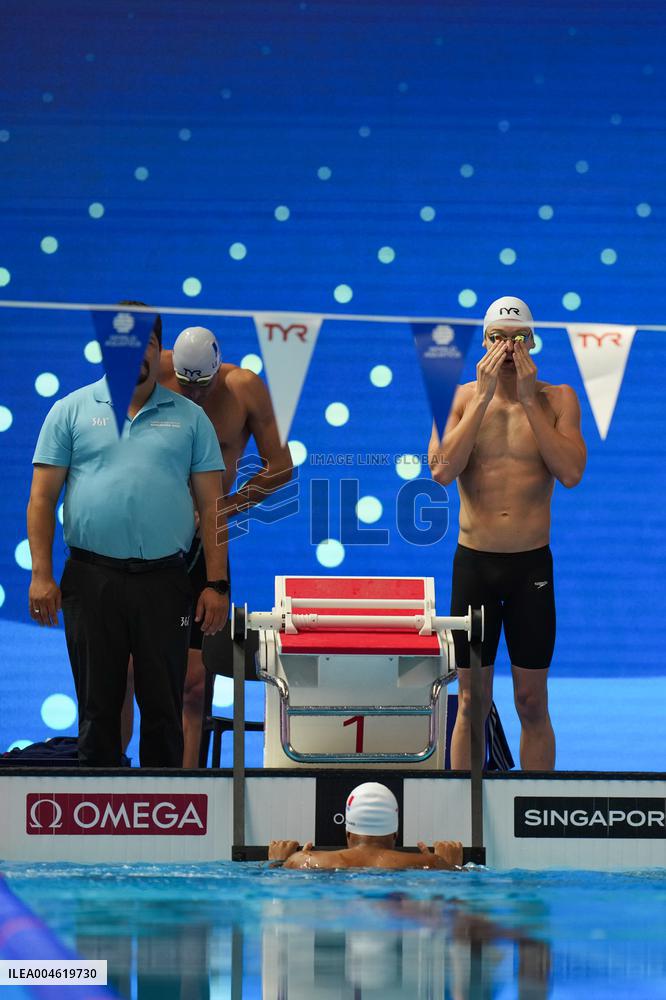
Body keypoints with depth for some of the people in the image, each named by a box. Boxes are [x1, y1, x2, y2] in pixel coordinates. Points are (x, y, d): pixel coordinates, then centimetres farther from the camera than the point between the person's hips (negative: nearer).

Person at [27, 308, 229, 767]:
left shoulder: (189, 418, 10)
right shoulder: (72, 411, 7)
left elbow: (212, 506, 6)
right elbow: (43, 497, 4)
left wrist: (218, 584, -2)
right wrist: (41, 575, -6)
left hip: (164, 581, 1)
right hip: (91, 580, -1)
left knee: (164, 708, 5)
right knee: (97, 707, 5)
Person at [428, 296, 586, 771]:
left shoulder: (558, 399, 0)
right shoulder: (461, 398, 1)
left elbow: (571, 473, -14)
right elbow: (442, 470, -14)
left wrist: (529, 399, -15)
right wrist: (484, 397, -15)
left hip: (532, 565, 0)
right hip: (474, 561, 0)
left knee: (533, 704, 6)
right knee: (472, 704, 6)